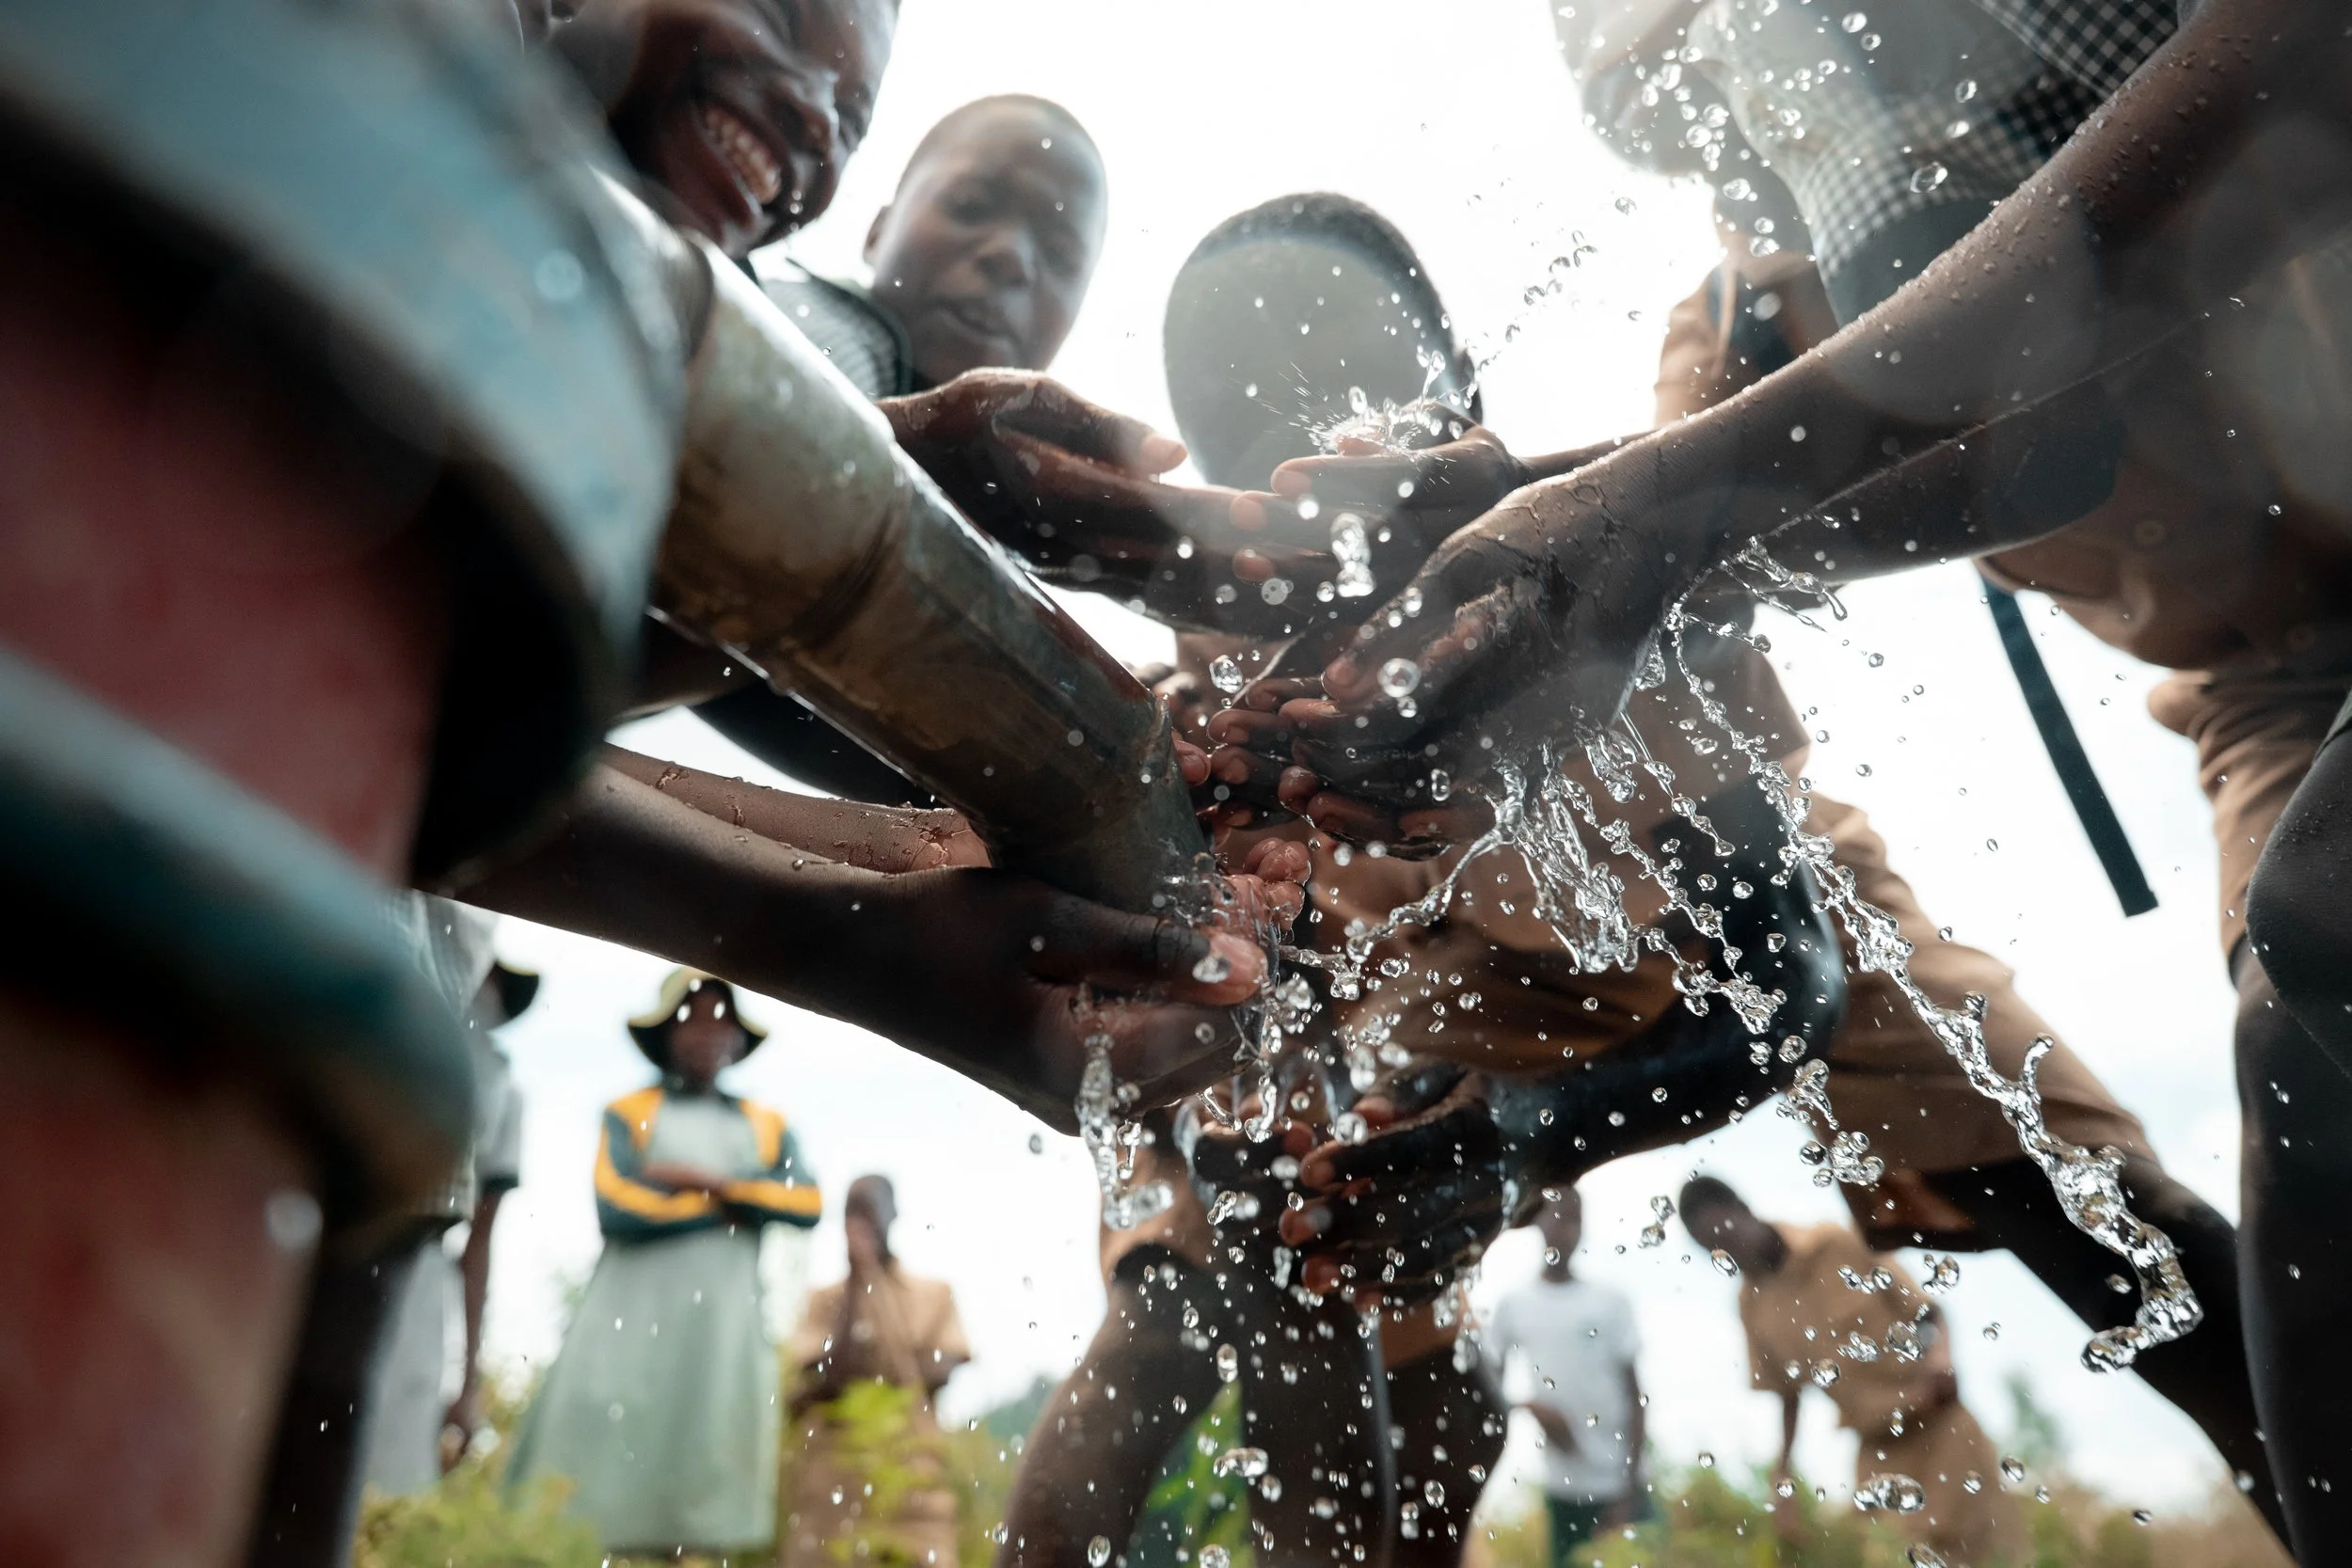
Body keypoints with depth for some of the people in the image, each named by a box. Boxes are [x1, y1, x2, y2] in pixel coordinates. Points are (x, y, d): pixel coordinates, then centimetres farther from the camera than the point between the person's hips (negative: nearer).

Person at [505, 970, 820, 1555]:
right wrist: (740, 1204, -4)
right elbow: (615, 1207, -9)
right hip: (632, 1317, -2)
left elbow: (807, 1204, 0)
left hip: (724, 1323, 2)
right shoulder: (628, 1114, 7)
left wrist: (714, 1182, -9)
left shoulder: (768, 1126, 14)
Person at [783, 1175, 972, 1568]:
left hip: (911, 1465, 0)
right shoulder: (824, 1300, 6)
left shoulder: (933, 1294, 8)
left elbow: (943, 1369, -2)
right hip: (832, 1466, 0)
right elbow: (829, 1372, -8)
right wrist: (856, 1288, -9)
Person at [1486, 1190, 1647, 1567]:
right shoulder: (1511, 1305, 0)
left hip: (1614, 1484, 0)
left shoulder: (1611, 1302, -1)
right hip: (1554, 1488, 0)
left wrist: (1630, 1487, -6)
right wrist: (1535, 1409, -12)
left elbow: (1635, 1398, 0)